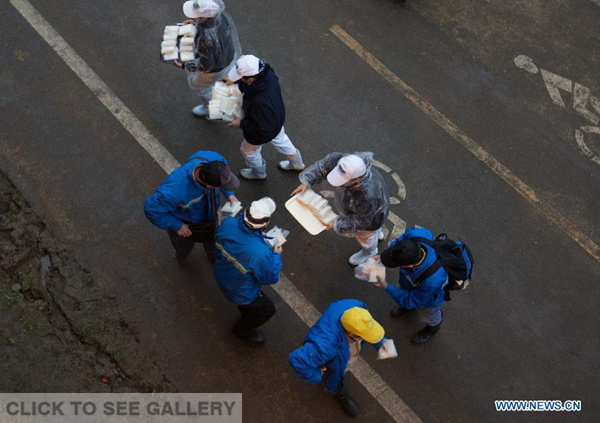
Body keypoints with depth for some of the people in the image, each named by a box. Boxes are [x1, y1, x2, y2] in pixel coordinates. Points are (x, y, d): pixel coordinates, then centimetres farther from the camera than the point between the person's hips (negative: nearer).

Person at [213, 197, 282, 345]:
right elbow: (270, 278, -23)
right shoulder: (261, 253, -44)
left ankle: (246, 313, 69)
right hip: (241, 292, -6)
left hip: (222, 276, 6)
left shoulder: (227, 223, -28)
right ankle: (242, 330, 50)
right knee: (267, 309, 26)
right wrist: (276, 255, -8)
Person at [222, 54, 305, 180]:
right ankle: (296, 163, 62)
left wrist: (242, 124, -24)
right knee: (280, 140, 36)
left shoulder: (260, 102, -50)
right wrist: (235, 81, -5)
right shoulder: (268, 73, -29)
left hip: (262, 133, -6)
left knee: (248, 151, 26)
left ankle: (258, 172, 57)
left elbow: (264, 130, -35)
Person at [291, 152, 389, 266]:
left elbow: (360, 222, -30)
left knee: (365, 236, 30)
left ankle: (369, 252, 65)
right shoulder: (344, 162, -37)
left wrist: (337, 225, -20)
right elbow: (323, 165, -16)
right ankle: (377, 234, 73)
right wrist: (306, 182, -21)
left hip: (371, 215, -5)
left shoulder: (368, 196, -50)